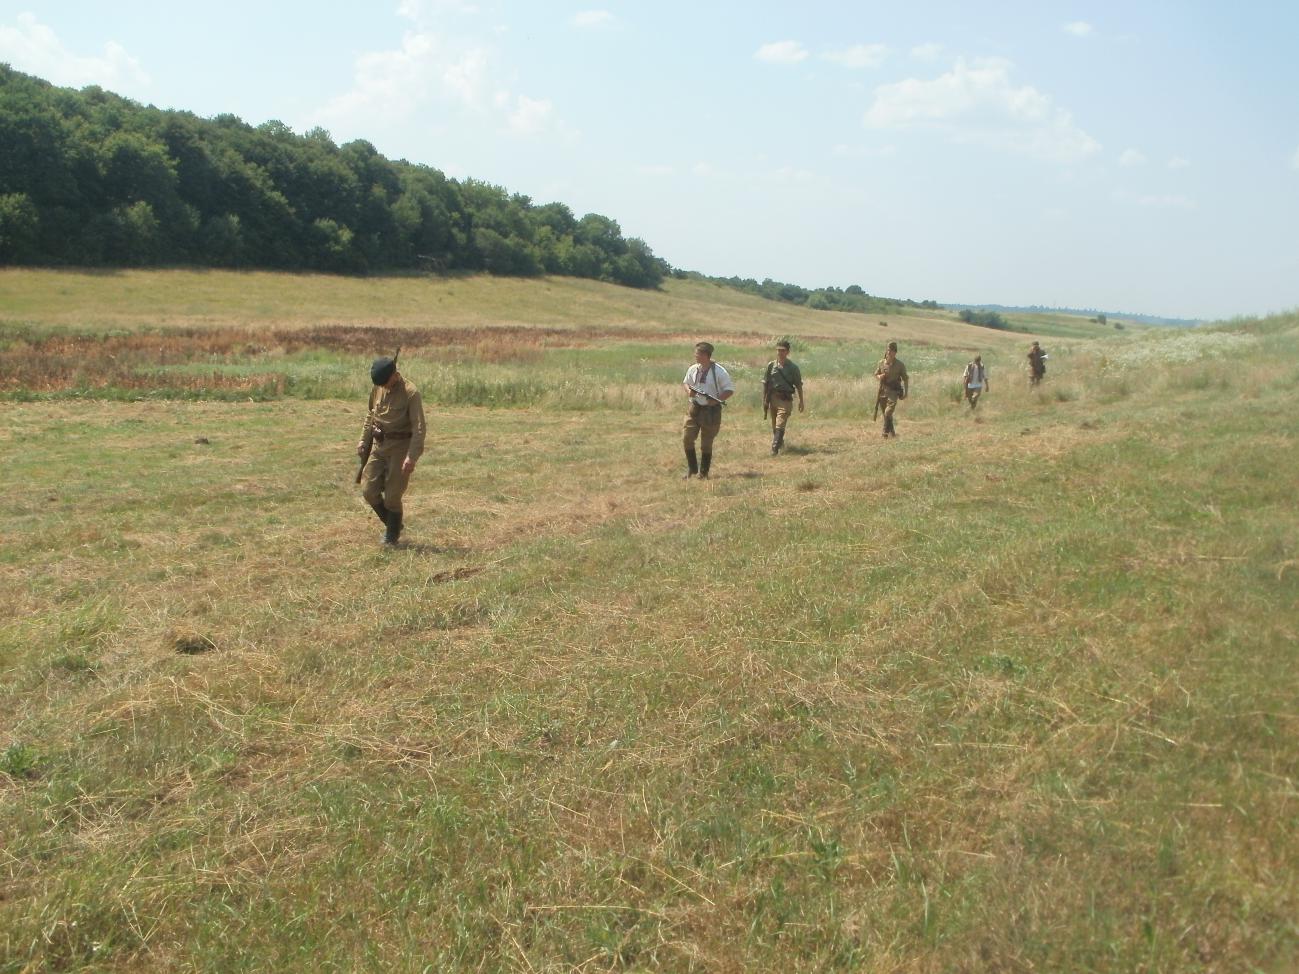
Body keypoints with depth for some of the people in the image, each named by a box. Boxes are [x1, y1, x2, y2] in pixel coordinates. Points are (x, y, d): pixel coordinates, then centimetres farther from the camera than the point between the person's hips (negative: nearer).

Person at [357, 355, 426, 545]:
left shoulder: (411, 393, -16)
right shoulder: (377, 389, 3)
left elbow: (419, 428, -18)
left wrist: (411, 456, -25)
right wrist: (364, 440, 14)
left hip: (400, 447, -6)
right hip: (379, 445, 6)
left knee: (392, 496, -3)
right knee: (369, 490, 2)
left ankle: (392, 535, 19)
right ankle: (392, 524, 23)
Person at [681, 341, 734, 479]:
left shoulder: (719, 372, -12)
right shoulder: (693, 369, 3)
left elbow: (730, 390, -8)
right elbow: (685, 383, 19)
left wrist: (717, 399, -22)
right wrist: (688, 390, -4)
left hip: (711, 411, -4)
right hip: (694, 409, 5)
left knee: (706, 444, 4)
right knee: (687, 438, -2)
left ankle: (703, 473, 17)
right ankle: (691, 468, 16)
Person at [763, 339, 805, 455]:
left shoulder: (793, 368, -3)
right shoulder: (771, 365, 2)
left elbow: (799, 385, 3)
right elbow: (765, 384, 7)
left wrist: (801, 402, 3)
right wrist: (764, 401, 4)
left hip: (785, 400, -3)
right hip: (772, 398, 3)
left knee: (780, 426, -14)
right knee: (774, 426, 15)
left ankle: (774, 449, -15)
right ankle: (780, 443, 37)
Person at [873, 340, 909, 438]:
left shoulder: (900, 364, -6)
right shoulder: (881, 363, 2)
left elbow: (905, 379, 3)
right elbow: (876, 374, 16)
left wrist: (905, 393, 1)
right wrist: (879, 376, -8)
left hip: (893, 392, -4)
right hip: (883, 391, 4)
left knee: (888, 412, -19)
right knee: (886, 414, 12)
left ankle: (886, 433, -13)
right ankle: (892, 432, 30)